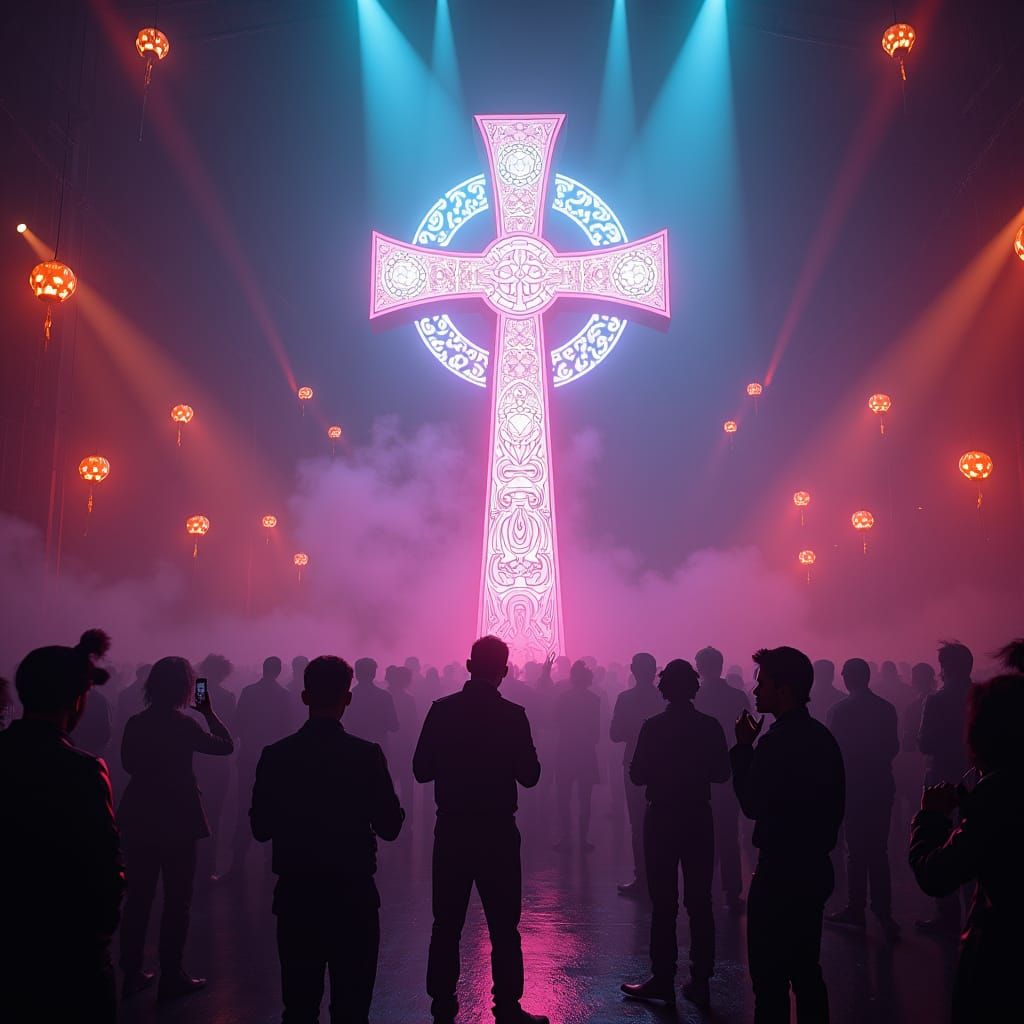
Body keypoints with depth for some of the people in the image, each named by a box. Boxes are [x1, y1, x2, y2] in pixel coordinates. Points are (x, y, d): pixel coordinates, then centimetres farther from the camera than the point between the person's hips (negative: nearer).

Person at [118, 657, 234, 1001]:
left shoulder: (135, 723, 2)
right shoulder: (183, 724, -15)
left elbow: (129, 763, 16)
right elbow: (225, 745, -6)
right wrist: (209, 712, 2)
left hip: (138, 819, 6)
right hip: (176, 819, -6)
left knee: (138, 896, 14)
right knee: (177, 899, 4)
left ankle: (132, 973, 22)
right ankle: (171, 976, 9)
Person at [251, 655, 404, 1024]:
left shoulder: (275, 755, -6)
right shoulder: (367, 755, -13)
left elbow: (260, 829, 0)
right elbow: (390, 827, -8)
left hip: (296, 897, 2)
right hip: (353, 897, -2)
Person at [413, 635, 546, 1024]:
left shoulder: (441, 710, -5)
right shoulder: (513, 715, -11)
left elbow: (421, 770, -2)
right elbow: (529, 775, -7)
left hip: (451, 831, 3)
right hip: (497, 833, -2)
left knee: (446, 925, 13)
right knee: (504, 928, 7)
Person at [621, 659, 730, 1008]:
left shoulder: (653, 727, -11)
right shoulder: (710, 727, -4)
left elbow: (637, 775, -10)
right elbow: (722, 773, 2)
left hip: (662, 820, -2)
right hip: (699, 821, 3)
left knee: (663, 904, 4)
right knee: (700, 903, 9)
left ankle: (663, 980, 8)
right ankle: (700, 982, 13)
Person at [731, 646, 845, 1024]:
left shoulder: (777, 742, -20)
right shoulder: (823, 737, 8)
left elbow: (752, 804, -16)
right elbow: (835, 805, 14)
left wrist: (743, 746, -10)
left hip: (780, 873, -9)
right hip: (814, 869, 9)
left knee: (770, 979, 0)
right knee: (806, 972, 18)